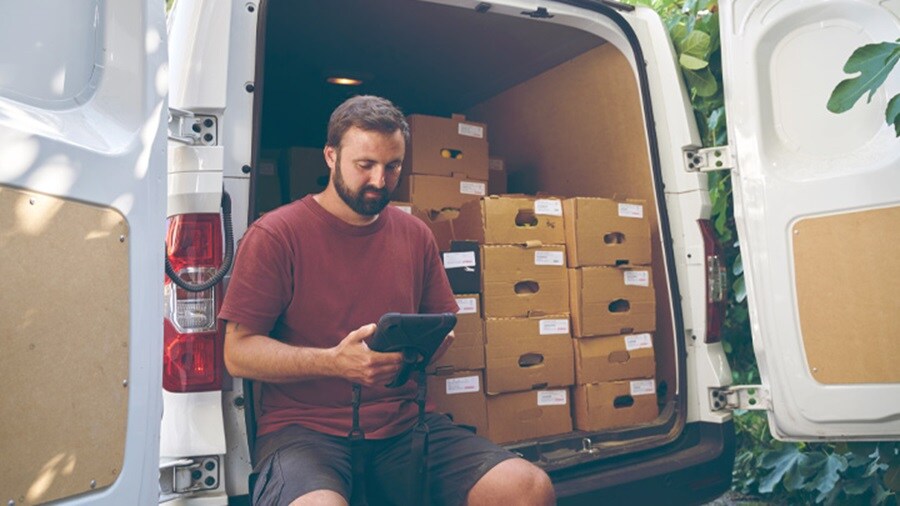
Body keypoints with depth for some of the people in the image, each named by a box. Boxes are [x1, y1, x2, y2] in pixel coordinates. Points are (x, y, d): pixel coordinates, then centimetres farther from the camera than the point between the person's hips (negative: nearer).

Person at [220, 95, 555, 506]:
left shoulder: (416, 235, 11)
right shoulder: (275, 235, -4)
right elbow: (238, 353, -5)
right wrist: (335, 361, -21)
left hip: (404, 422, 5)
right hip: (304, 427, -4)